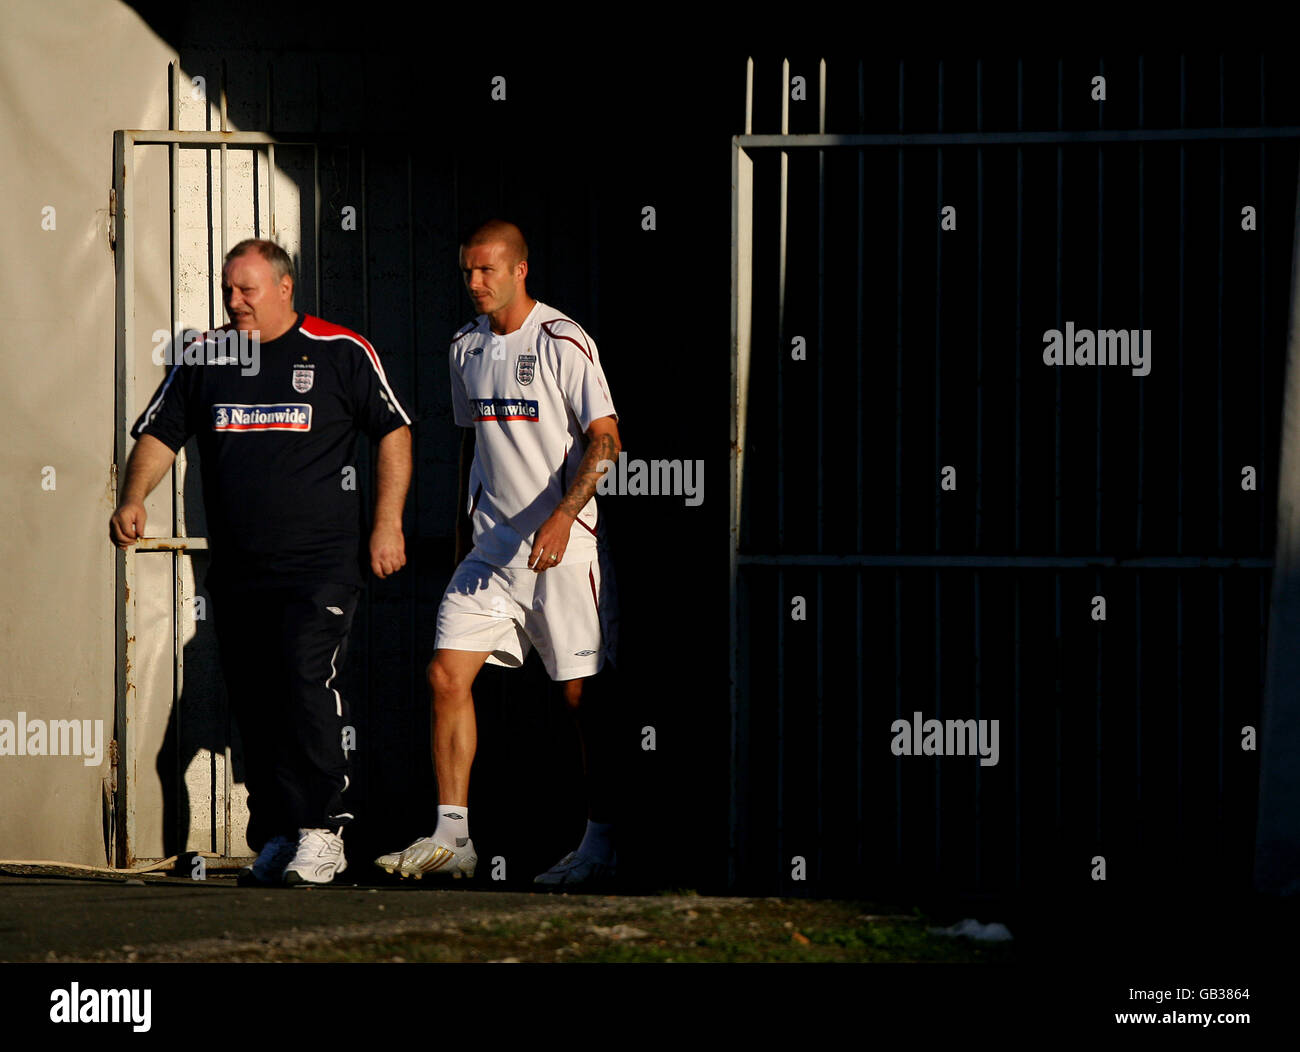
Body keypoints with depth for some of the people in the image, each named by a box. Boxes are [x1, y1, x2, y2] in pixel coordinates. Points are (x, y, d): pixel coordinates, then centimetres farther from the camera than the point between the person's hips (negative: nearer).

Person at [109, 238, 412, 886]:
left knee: (306, 681, -19)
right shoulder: (204, 358, 11)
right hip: (236, 569, 5)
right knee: (252, 704, 4)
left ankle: (320, 832, -16)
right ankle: (274, 839, 12)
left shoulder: (341, 353, 2)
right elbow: (159, 434, 13)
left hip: (321, 562, -4)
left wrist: (387, 524, -2)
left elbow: (393, 433, 5)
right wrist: (133, 499, -5)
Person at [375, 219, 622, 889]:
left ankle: (601, 844, 5)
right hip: (493, 544, 7)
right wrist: (463, 526, 21)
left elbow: (606, 439, -14)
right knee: (447, 675, -4)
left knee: (581, 695, -3)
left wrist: (563, 516, -24)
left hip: (564, 542, -7)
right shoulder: (467, 348, 12)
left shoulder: (563, 343, -10)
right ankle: (451, 838, -1)